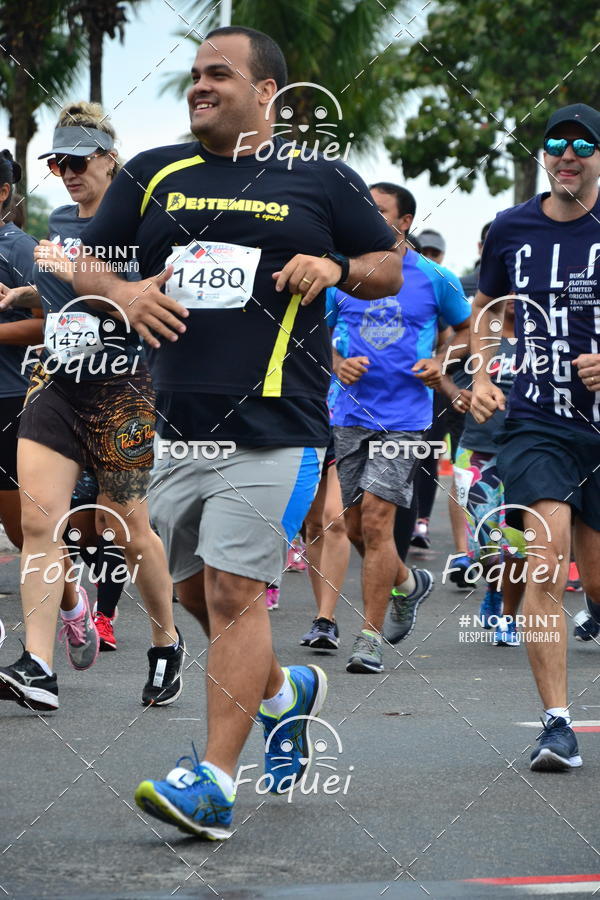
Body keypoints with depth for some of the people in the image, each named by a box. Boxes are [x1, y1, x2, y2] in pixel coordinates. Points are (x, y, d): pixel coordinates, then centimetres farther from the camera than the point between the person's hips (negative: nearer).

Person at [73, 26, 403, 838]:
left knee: (234, 592, -12)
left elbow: (389, 268, 12)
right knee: (194, 592, 14)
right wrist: (122, 292, -6)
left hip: (274, 429, -5)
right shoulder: (154, 176, 12)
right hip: (174, 426, 5)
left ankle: (214, 780, -13)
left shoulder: (321, 181, 5)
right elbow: (86, 262, 15)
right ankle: (287, 693, 41)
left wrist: (336, 268, -8)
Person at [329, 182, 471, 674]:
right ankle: (409, 583, 39)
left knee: (375, 518, -14)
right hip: (351, 412, 4)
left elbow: (467, 328, 14)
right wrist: (338, 364, -6)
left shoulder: (434, 279, 0)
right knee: (355, 525, 9)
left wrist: (442, 364, -3)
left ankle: (371, 638, -9)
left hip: (405, 416, -4)